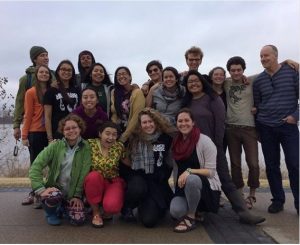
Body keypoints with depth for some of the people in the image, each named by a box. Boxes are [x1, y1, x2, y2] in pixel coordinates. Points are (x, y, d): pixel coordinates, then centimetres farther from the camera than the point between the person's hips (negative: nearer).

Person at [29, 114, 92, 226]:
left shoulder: (85, 147, -6)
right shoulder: (55, 146, -7)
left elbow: (84, 173, -8)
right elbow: (36, 166, -12)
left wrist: (78, 195, -10)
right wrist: (41, 189, -22)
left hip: (73, 193, 1)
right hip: (55, 188, -1)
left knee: (78, 220, -18)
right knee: (54, 196, -35)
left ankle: (64, 208, 18)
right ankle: (51, 213, 3)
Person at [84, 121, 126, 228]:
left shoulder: (119, 147, -4)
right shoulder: (91, 144, -8)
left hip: (114, 182, 0)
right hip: (94, 182, 1)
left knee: (112, 207, -29)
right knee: (94, 175, -34)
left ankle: (106, 210, 12)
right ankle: (96, 212, -11)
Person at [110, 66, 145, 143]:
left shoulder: (137, 92, -10)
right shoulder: (114, 92, 5)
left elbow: (136, 116, -15)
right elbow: (114, 113, 3)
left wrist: (124, 136, -15)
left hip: (132, 133, -4)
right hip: (118, 131, 4)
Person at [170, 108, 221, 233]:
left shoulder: (205, 141, -12)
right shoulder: (176, 142, 6)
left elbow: (210, 171, -16)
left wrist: (189, 171, -28)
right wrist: (179, 182, 0)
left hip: (208, 187, -4)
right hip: (184, 187, 4)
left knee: (191, 179, -38)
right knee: (175, 211, -27)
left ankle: (191, 217, -15)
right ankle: (194, 209, 9)